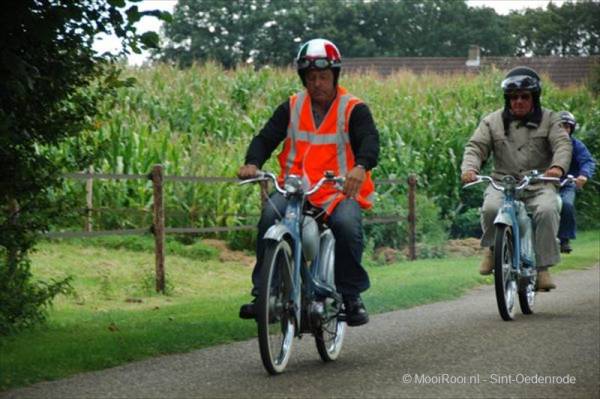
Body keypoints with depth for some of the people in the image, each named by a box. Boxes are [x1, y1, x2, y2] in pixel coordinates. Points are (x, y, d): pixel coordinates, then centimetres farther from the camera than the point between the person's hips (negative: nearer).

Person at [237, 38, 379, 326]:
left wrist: (360, 167, -37)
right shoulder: (291, 108, 11)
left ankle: (351, 295, -15)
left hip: (340, 192, -2)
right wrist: (252, 163, -20)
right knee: (271, 215, -28)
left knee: (346, 224, -34)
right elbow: (266, 137, 3)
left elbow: (369, 140, -13)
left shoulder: (353, 109, 3)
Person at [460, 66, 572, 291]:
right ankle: (493, 247, 0)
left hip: (539, 184, -1)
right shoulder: (492, 122, 10)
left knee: (547, 210, -33)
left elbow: (563, 144, -6)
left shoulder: (549, 120, 8)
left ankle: (543, 267, -23)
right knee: (491, 208, -32)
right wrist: (469, 168, -22)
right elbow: (476, 146, 1)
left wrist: (558, 166, -29)